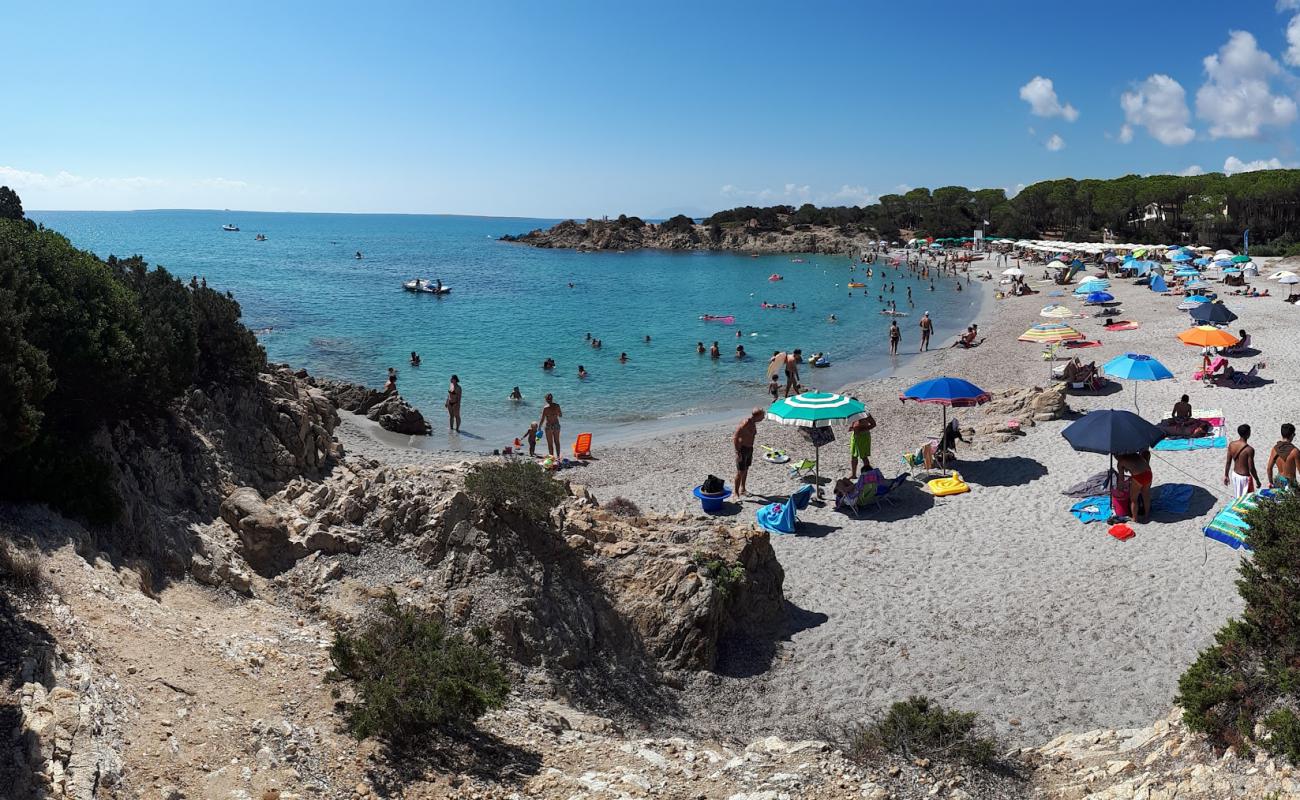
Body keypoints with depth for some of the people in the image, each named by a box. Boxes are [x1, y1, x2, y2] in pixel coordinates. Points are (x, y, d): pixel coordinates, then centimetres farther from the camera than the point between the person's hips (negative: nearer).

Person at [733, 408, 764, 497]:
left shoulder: (753, 423, 4)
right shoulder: (745, 424, -25)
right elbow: (735, 438, -26)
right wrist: (738, 453, -27)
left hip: (749, 449, 9)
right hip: (742, 449, -9)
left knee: (746, 470, 19)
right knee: (740, 472, -6)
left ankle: (742, 489, 34)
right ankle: (736, 494, 1)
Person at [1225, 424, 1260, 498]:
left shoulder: (1231, 445, -7)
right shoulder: (1249, 450, -25)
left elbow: (1228, 462, 2)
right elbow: (1251, 468, -19)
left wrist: (1226, 475, 14)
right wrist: (1257, 481, -6)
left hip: (1234, 474, 6)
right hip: (1244, 477, -6)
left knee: (1236, 498, 22)